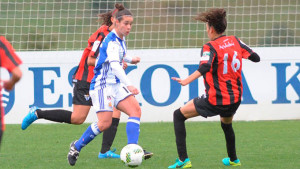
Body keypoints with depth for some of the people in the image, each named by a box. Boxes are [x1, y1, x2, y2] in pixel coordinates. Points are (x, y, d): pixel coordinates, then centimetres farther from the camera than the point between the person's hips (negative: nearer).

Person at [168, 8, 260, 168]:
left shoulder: (210, 48, -14)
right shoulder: (235, 41, 3)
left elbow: (204, 68, -33)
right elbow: (255, 58, 10)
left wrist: (186, 81, -44)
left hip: (215, 101, -7)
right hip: (235, 99, 7)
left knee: (178, 115, 8)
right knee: (226, 125, 38)